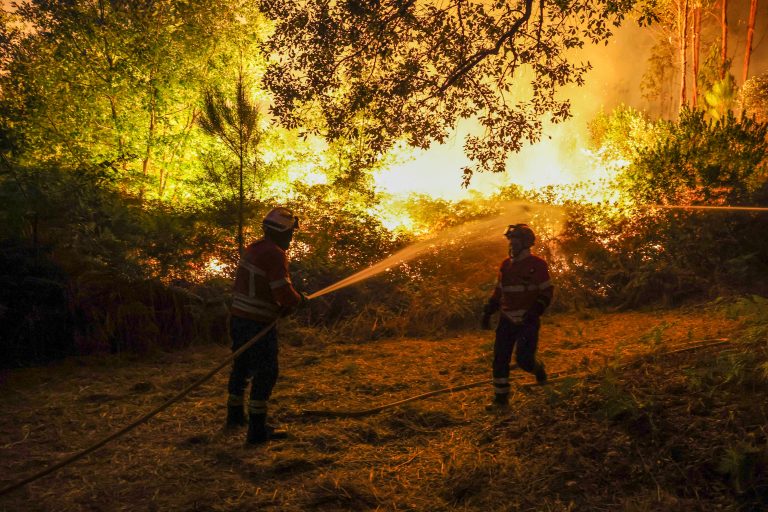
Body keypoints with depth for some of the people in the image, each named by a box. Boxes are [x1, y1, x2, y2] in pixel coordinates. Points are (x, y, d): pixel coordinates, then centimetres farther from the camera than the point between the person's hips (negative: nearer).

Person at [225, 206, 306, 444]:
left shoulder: (253, 248, 11)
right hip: (258, 324, -9)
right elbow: (284, 292, -24)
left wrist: (281, 306, 12)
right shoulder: (275, 254, -18)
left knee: (241, 367, 22)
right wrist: (299, 299, -3)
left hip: (238, 317, 9)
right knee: (265, 373, 0)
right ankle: (257, 430, 4)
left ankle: (235, 416, 40)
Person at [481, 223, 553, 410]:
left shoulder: (537, 265, -6)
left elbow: (547, 292, -6)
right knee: (500, 359, 0)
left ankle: (538, 368, 27)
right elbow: (498, 291, 18)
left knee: (523, 358, -10)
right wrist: (488, 311, 10)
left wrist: (534, 311, -20)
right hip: (507, 320, 5)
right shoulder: (506, 265, 11)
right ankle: (501, 398, 9)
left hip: (527, 320, -5)